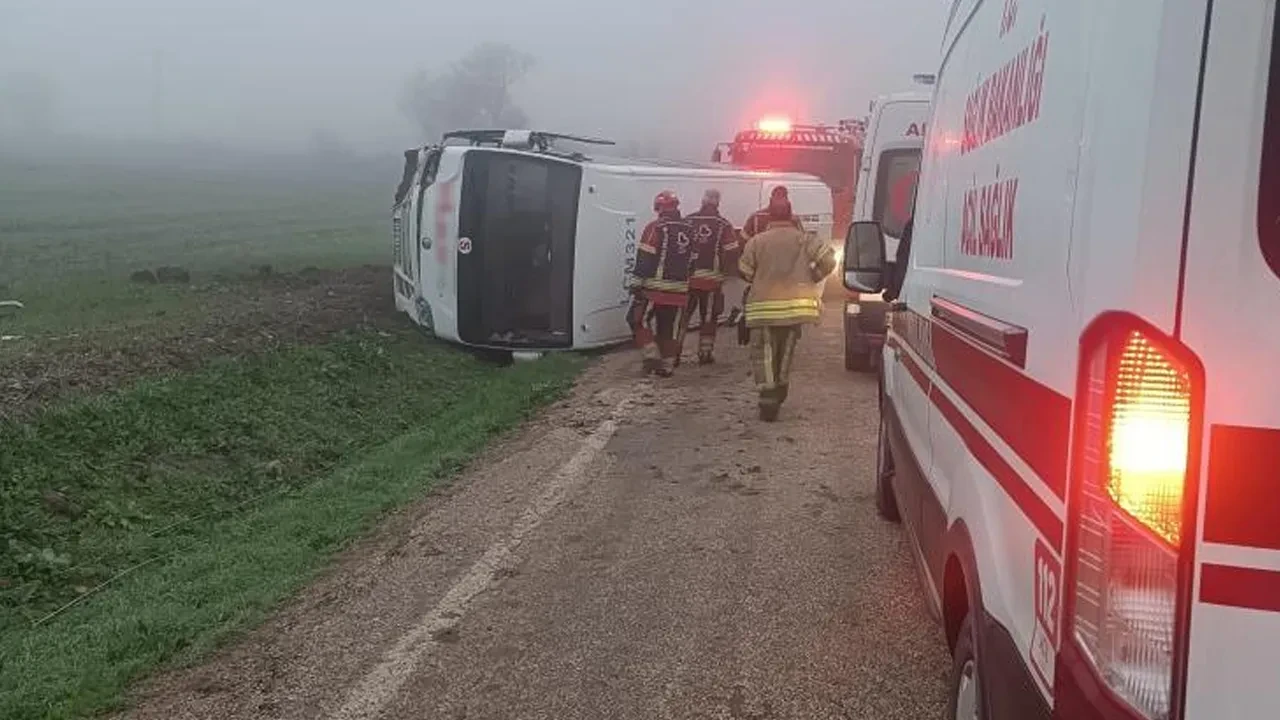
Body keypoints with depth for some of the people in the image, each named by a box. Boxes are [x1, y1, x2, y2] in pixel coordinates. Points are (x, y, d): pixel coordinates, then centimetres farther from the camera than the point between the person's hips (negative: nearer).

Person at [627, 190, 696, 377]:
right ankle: (667, 365, 12)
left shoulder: (655, 228, -8)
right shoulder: (689, 231, 10)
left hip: (655, 288, -5)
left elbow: (644, 258, -13)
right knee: (670, 328, 12)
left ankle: (652, 355, -5)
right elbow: (692, 261, 15)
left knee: (638, 320, 7)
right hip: (679, 289, 5)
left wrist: (636, 284, -9)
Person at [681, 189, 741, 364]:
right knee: (709, 317, 9)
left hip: (687, 277, 2)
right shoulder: (724, 226, -4)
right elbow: (731, 253, -5)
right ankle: (705, 353, 12)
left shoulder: (687, 222, 2)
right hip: (711, 279, -2)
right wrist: (728, 271, 11)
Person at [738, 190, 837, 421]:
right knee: (786, 349, 22)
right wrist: (813, 278, 10)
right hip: (794, 304, 2)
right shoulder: (802, 239, 1)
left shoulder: (757, 241, -1)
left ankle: (768, 399, -12)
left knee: (763, 352, 1)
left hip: (764, 305, -2)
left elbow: (744, 270, 1)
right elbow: (827, 259, -6)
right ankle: (780, 389, 34)